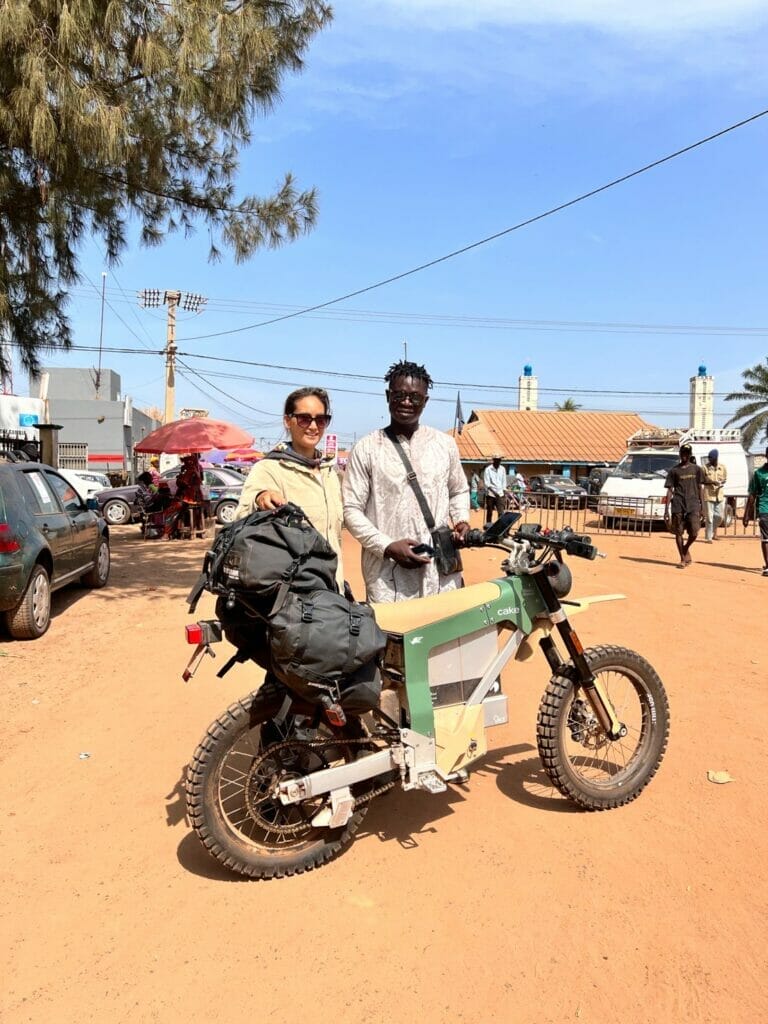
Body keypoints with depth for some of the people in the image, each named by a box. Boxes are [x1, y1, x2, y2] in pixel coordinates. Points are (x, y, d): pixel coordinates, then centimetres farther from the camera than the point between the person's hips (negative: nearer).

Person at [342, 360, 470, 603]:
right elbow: (351, 509, -1)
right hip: (387, 573, -3)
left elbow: (459, 490, 24)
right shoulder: (366, 449, 0)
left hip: (441, 569, 3)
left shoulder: (445, 444, 10)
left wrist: (462, 520, 3)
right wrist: (387, 546, -13)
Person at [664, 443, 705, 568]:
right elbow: (669, 490, 6)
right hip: (678, 505, 0)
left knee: (694, 533, -9)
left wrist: (702, 506, 5)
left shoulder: (696, 469, 10)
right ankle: (683, 558, 13)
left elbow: (700, 489, 11)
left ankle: (686, 549, 20)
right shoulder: (674, 470, 7)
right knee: (678, 532, 1)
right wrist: (666, 510, 0)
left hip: (693, 505, 0)